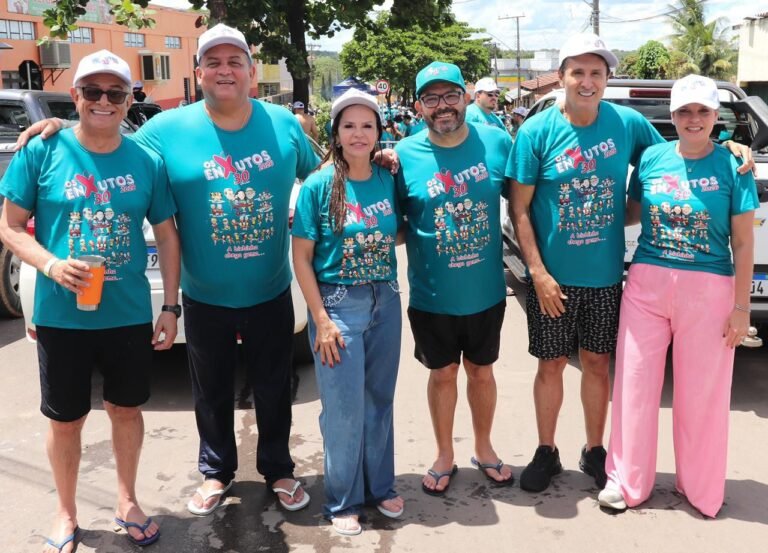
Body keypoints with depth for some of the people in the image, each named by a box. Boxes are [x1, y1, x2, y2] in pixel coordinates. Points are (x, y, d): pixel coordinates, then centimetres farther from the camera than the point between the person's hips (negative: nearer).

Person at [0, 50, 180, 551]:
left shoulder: (146, 162, -1)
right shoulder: (42, 152, -6)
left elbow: (167, 236, 4)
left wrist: (171, 307, 0)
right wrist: (51, 264, -21)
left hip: (130, 316, 2)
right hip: (61, 317, -1)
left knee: (127, 409, 17)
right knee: (66, 419, 13)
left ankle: (127, 501, 39)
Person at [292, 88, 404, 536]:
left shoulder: (389, 181, 1)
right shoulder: (319, 186, -9)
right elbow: (301, 257, -8)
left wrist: (388, 238, -6)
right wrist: (322, 320, -12)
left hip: (385, 302, 4)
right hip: (338, 303, -4)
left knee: (380, 400, 15)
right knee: (344, 408, 3)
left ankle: (381, 486, 33)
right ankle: (343, 501, 21)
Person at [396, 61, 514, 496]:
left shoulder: (497, 143, -6)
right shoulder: (404, 155, -10)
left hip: (487, 292, 1)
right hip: (432, 296, -1)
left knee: (481, 371, 19)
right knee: (443, 374, 16)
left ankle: (485, 449, 41)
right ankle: (445, 456, 37)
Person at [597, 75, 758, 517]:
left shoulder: (733, 166, -4)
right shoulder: (652, 159, 2)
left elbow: (743, 242, -2)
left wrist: (741, 306, -5)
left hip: (708, 291, -2)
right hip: (647, 284, 2)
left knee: (702, 394, 9)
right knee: (635, 385, 7)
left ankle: (701, 487, 29)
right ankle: (628, 481, 24)